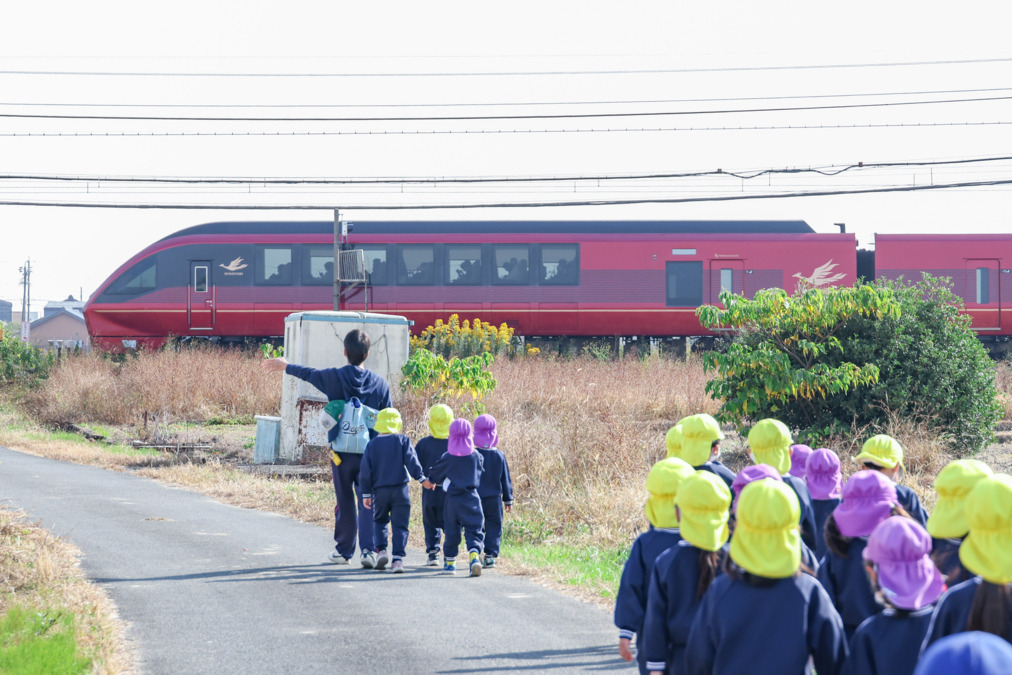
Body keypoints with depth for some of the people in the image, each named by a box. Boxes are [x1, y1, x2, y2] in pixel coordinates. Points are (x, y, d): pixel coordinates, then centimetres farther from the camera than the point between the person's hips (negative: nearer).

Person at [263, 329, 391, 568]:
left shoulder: (334, 378, -4)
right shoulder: (380, 383, -1)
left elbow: (307, 373, 16)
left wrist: (285, 366, 36)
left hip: (341, 452, 0)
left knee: (345, 501, 9)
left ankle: (344, 550, 18)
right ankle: (369, 550, -10)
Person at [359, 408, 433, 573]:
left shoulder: (372, 444, 5)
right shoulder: (403, 440, 1)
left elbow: (365, 471, 4)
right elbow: (411, 461, -10)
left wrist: (366, 493, 8)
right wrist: (422, 479, -7)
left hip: (379, 491, 1)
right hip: (400, 490, -1)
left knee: (379, 521, 20)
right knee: (399, 525, 1)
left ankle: (381, 550, 1)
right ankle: (398, 558, -9)